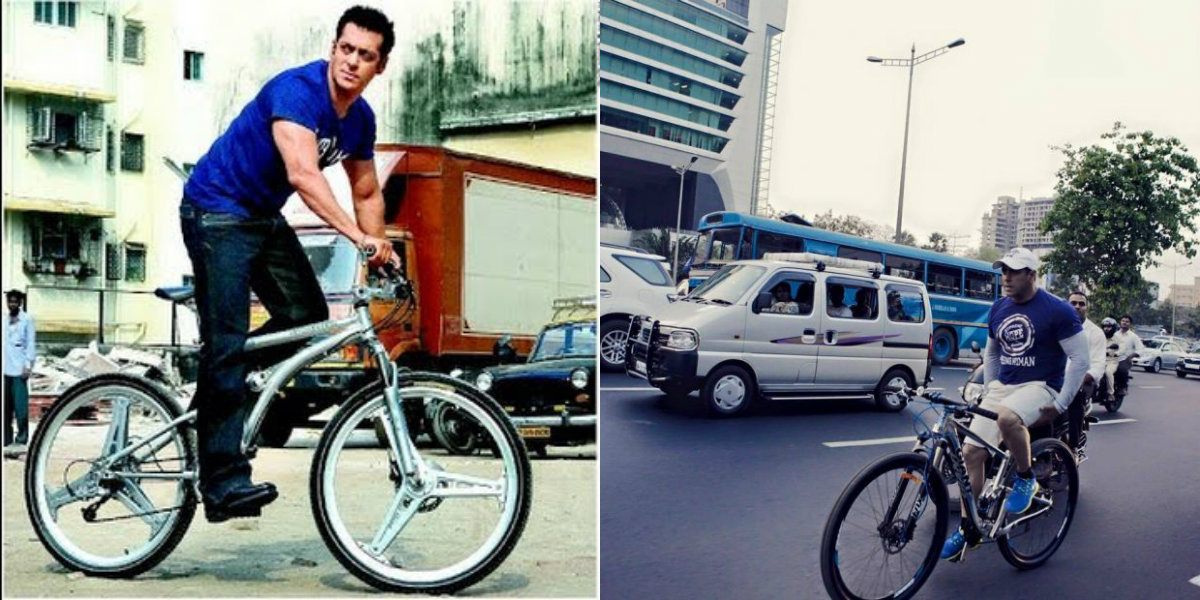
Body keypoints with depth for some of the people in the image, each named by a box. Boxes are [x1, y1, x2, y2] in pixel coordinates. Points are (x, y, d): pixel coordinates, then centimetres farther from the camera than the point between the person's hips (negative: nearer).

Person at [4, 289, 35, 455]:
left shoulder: (26, 319, 0)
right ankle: (7, 441, 12)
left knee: (20, 407, -7)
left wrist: (28, 365, -8)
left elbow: (30, 343, -2)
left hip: (19, 369, -5)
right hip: (5, 369, 5)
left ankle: (21, 440, -2)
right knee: (6, 408, 7)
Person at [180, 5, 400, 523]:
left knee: (308, 316, 2)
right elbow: (303, 173, -38)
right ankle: (223, 481, -16)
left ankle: (214, 387, 21)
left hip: (265, 218, 8)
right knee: (227, 342, -15)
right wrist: (357, 237, -46)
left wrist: (380, 252, -1)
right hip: (216, 212, -8)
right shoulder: (298, 89, -24)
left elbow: (366, 193, 12)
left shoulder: (360, 119, 1)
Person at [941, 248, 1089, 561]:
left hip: (1040, 387, -6)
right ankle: (968, 530, 5)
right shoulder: (998, 310, 9)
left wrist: (1059, 405, -11)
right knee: (971, 451, -7)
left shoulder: (1057, 311, -9)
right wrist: (988, 392, 15)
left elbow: (1080, 360, -8)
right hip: (1002, 387, 6)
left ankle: (1026, 479, -11)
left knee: (1007, 417, -39)